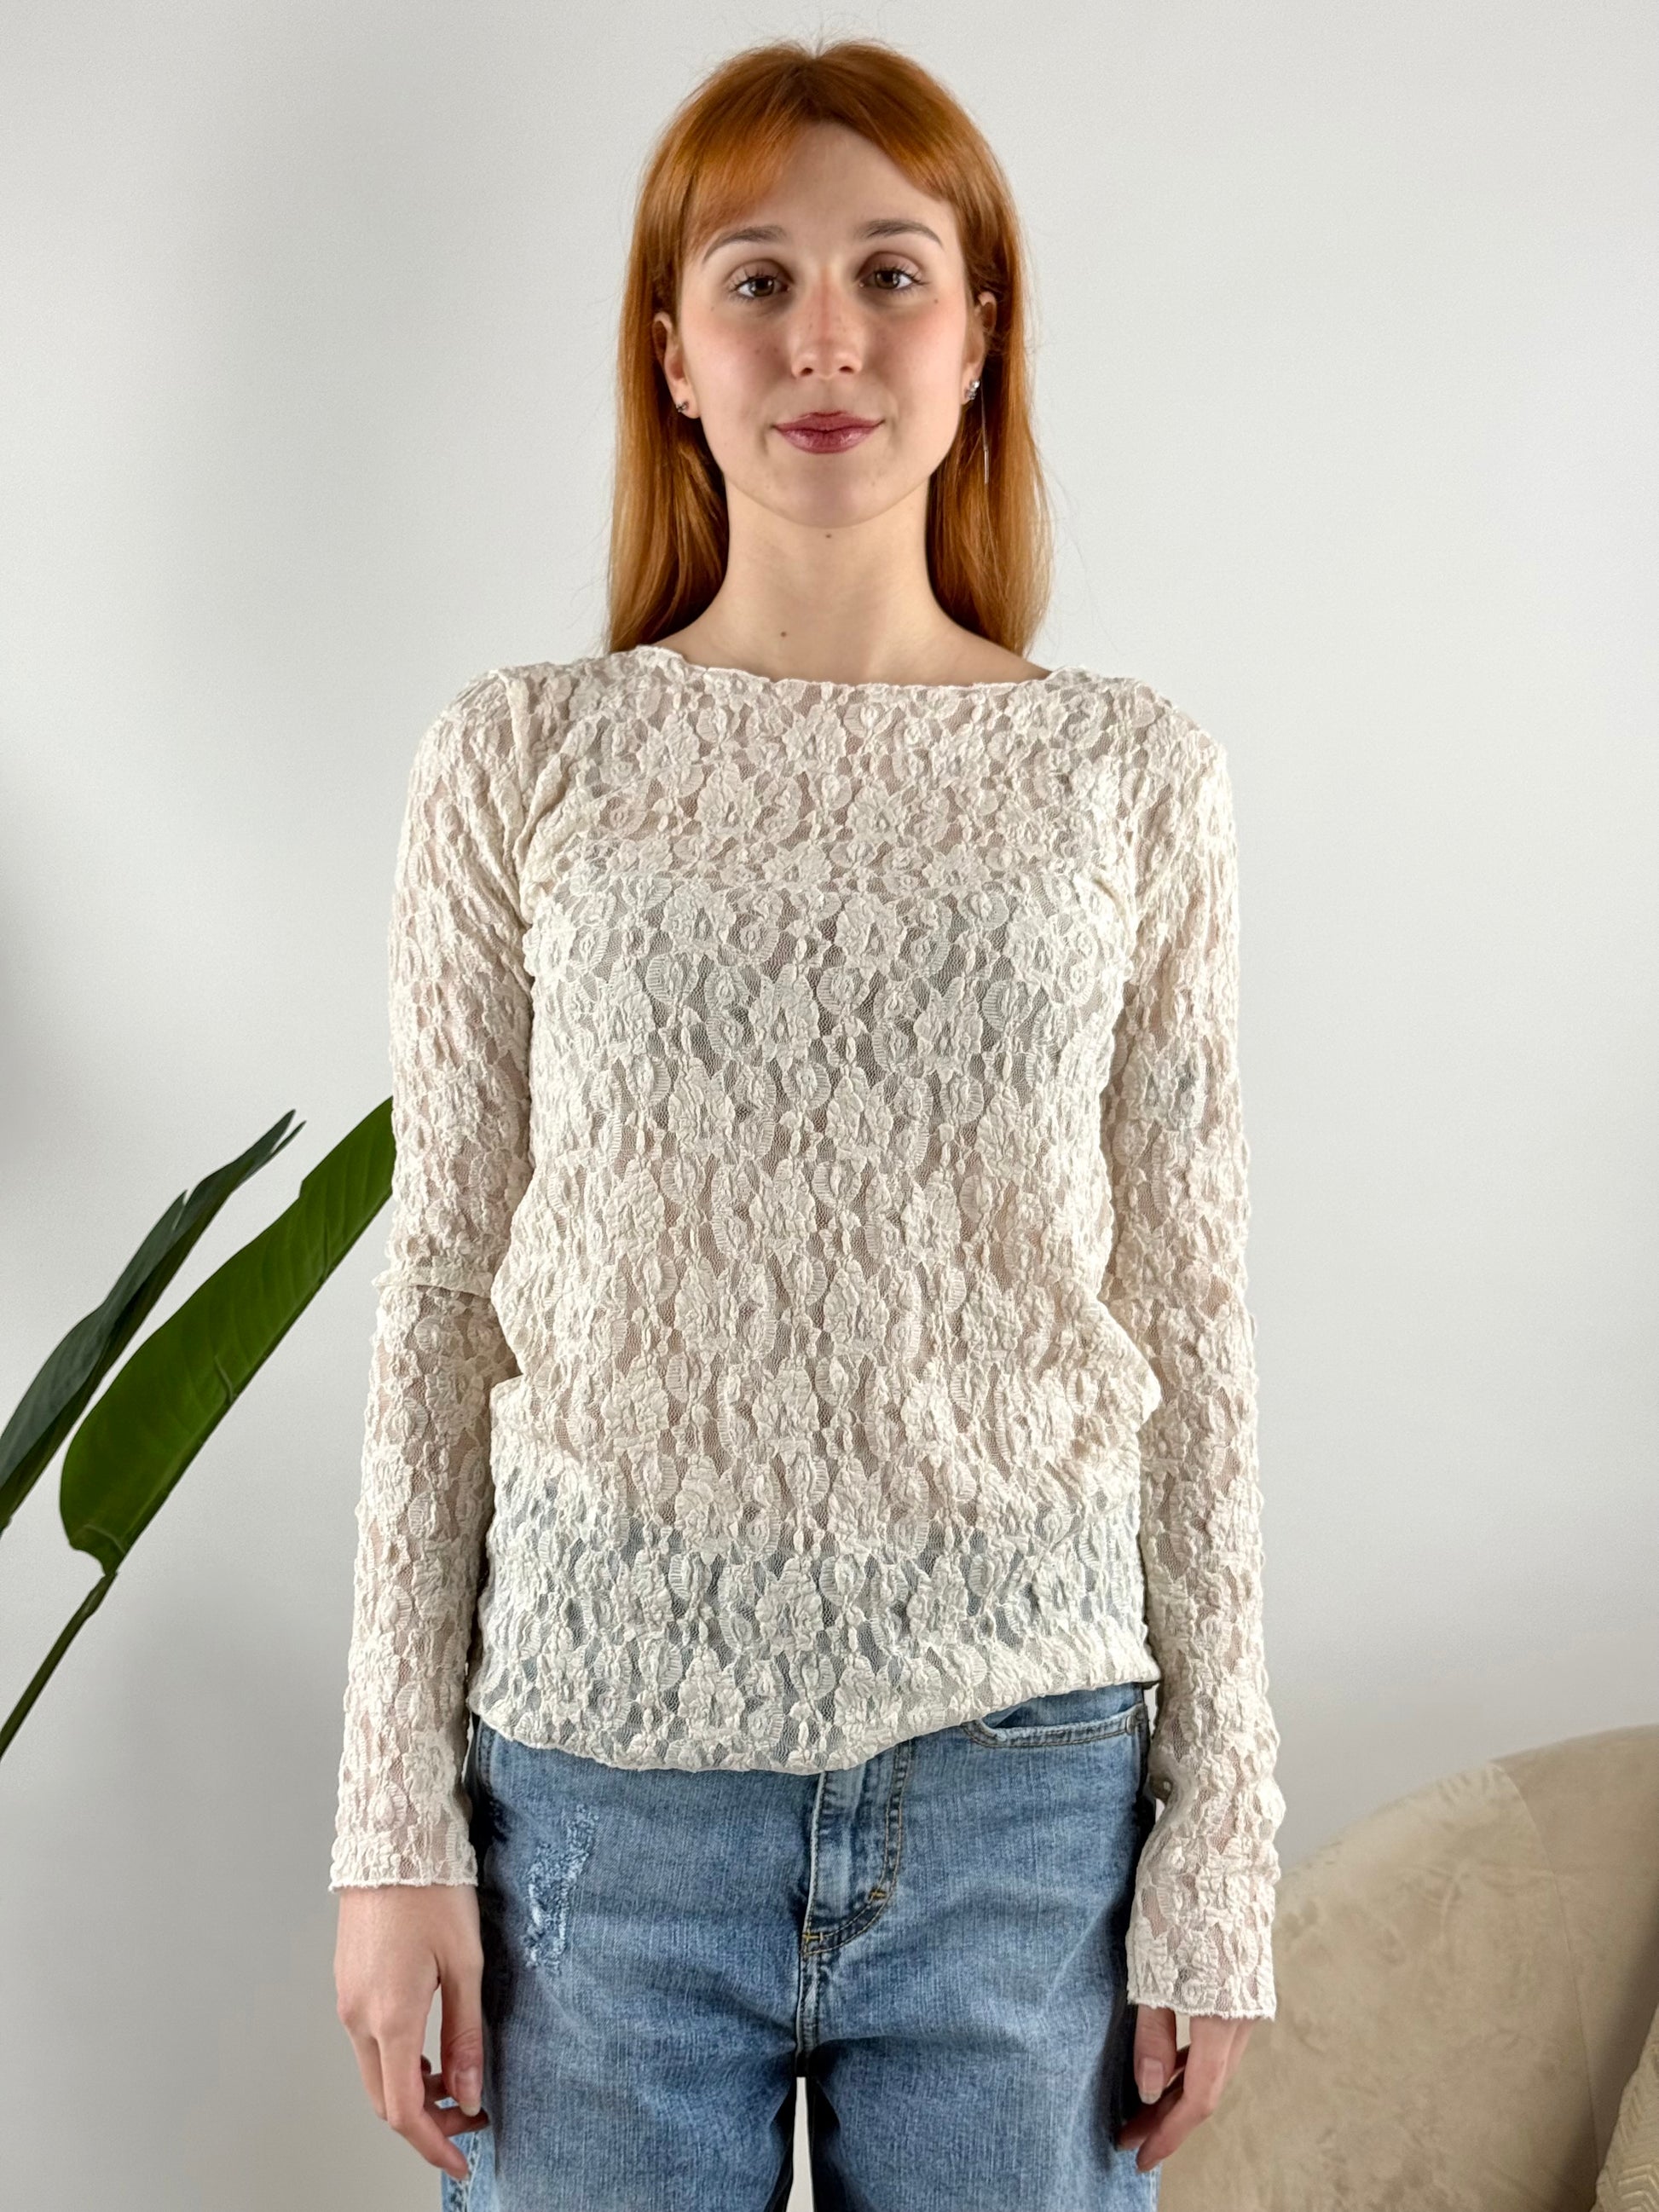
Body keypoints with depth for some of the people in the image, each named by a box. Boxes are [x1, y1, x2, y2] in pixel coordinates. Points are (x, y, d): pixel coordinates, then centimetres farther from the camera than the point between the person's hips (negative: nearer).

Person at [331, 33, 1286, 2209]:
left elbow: (1190, 1318, 2)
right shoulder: (522, 763, -1)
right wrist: (397, 1822, -1)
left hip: (1021, 1782, 1)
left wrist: (1220, 1840, 1)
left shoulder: (1131, 776, 0)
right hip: (598, 1767, 0)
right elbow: (443, 1295, 1)